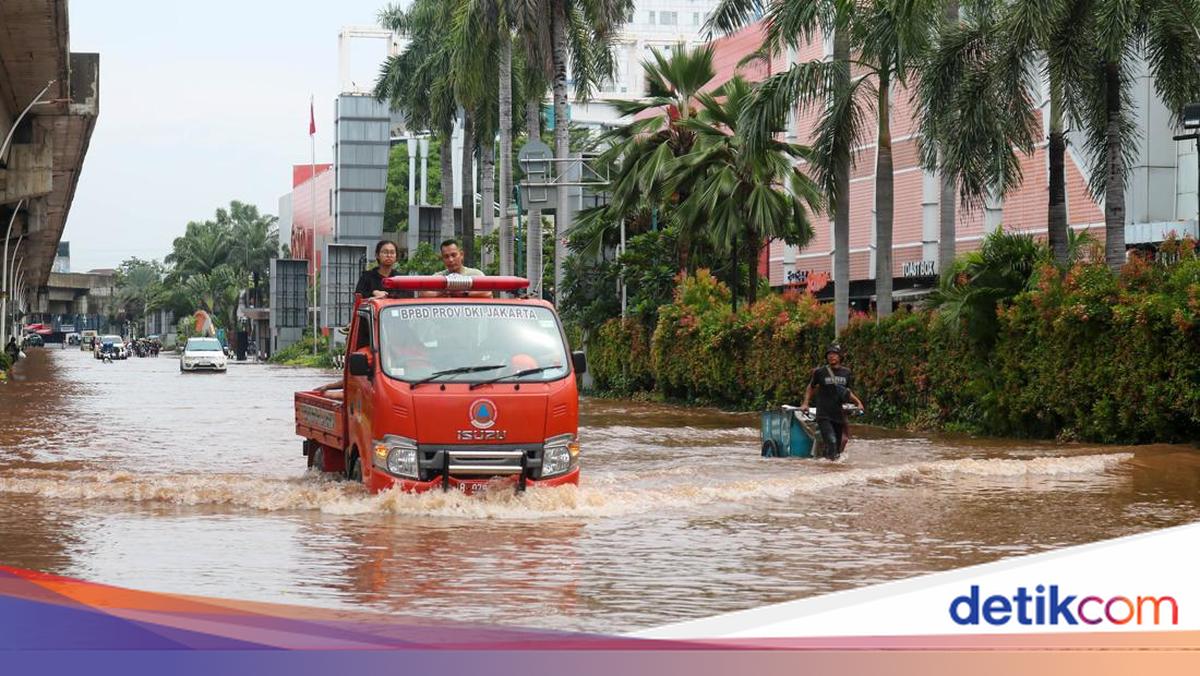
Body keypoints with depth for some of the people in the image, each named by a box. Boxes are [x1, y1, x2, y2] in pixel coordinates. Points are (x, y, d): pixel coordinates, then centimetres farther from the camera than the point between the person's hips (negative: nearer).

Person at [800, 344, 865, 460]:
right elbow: (811, 388, 14)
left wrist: (858, 402, 6)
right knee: (831, 442, -21)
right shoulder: (820, 372, -1)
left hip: (839, 415, 4)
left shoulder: (846, 373, 8)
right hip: (824, 415, -4)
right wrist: (805, 403, 5)